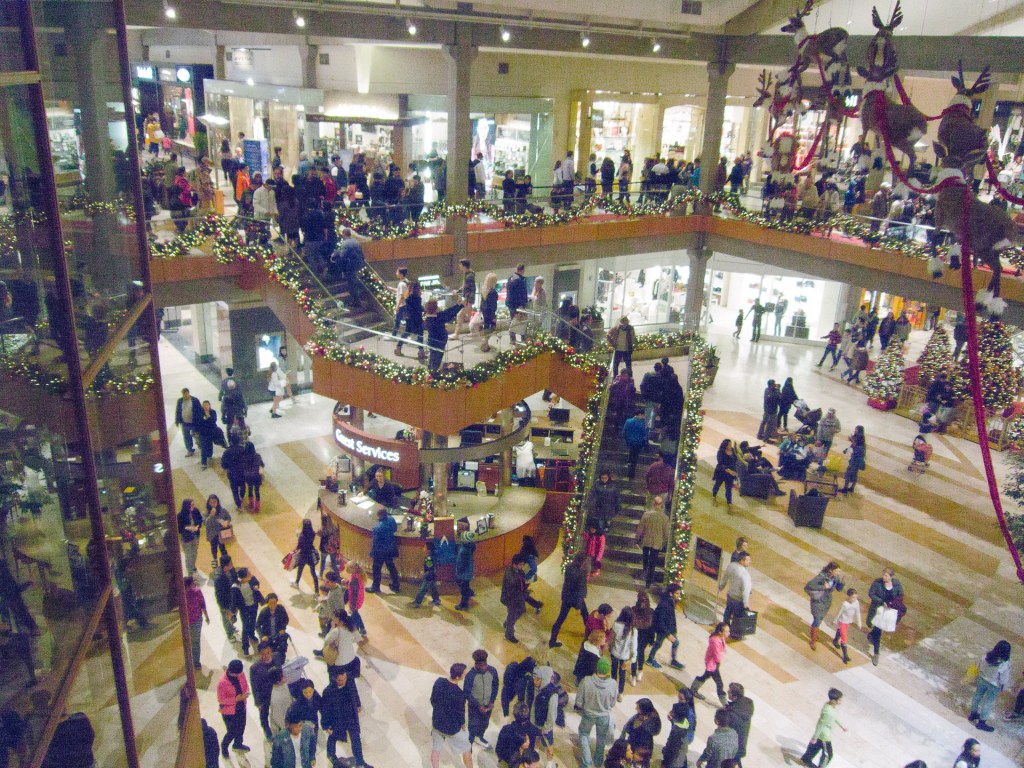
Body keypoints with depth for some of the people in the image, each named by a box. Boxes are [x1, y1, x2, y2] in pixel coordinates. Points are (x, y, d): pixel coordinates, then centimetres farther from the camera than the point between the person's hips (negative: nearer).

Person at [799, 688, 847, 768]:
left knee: (815, 745, 30)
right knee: (827, 755, 12)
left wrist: (841, 725, 20)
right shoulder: (827, 712, -38)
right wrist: (815, 737, -18)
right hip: (824, 735, -9)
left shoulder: (834, 705, -11)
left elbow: (834, 717, 9)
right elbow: (820, 725, -28)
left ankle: (805, 759, 52)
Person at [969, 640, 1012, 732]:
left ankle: (973, 714, 47)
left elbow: (979, 667, -4)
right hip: (994, 685, -4)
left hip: (982, 679, 4)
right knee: (988, 703, 16)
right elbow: (1004, 680, -19)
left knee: (977, 696, 25)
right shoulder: (1004, 665, -34)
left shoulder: (986, 656, -22)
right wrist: (1003, 686, 3)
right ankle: (981, 723, 32)